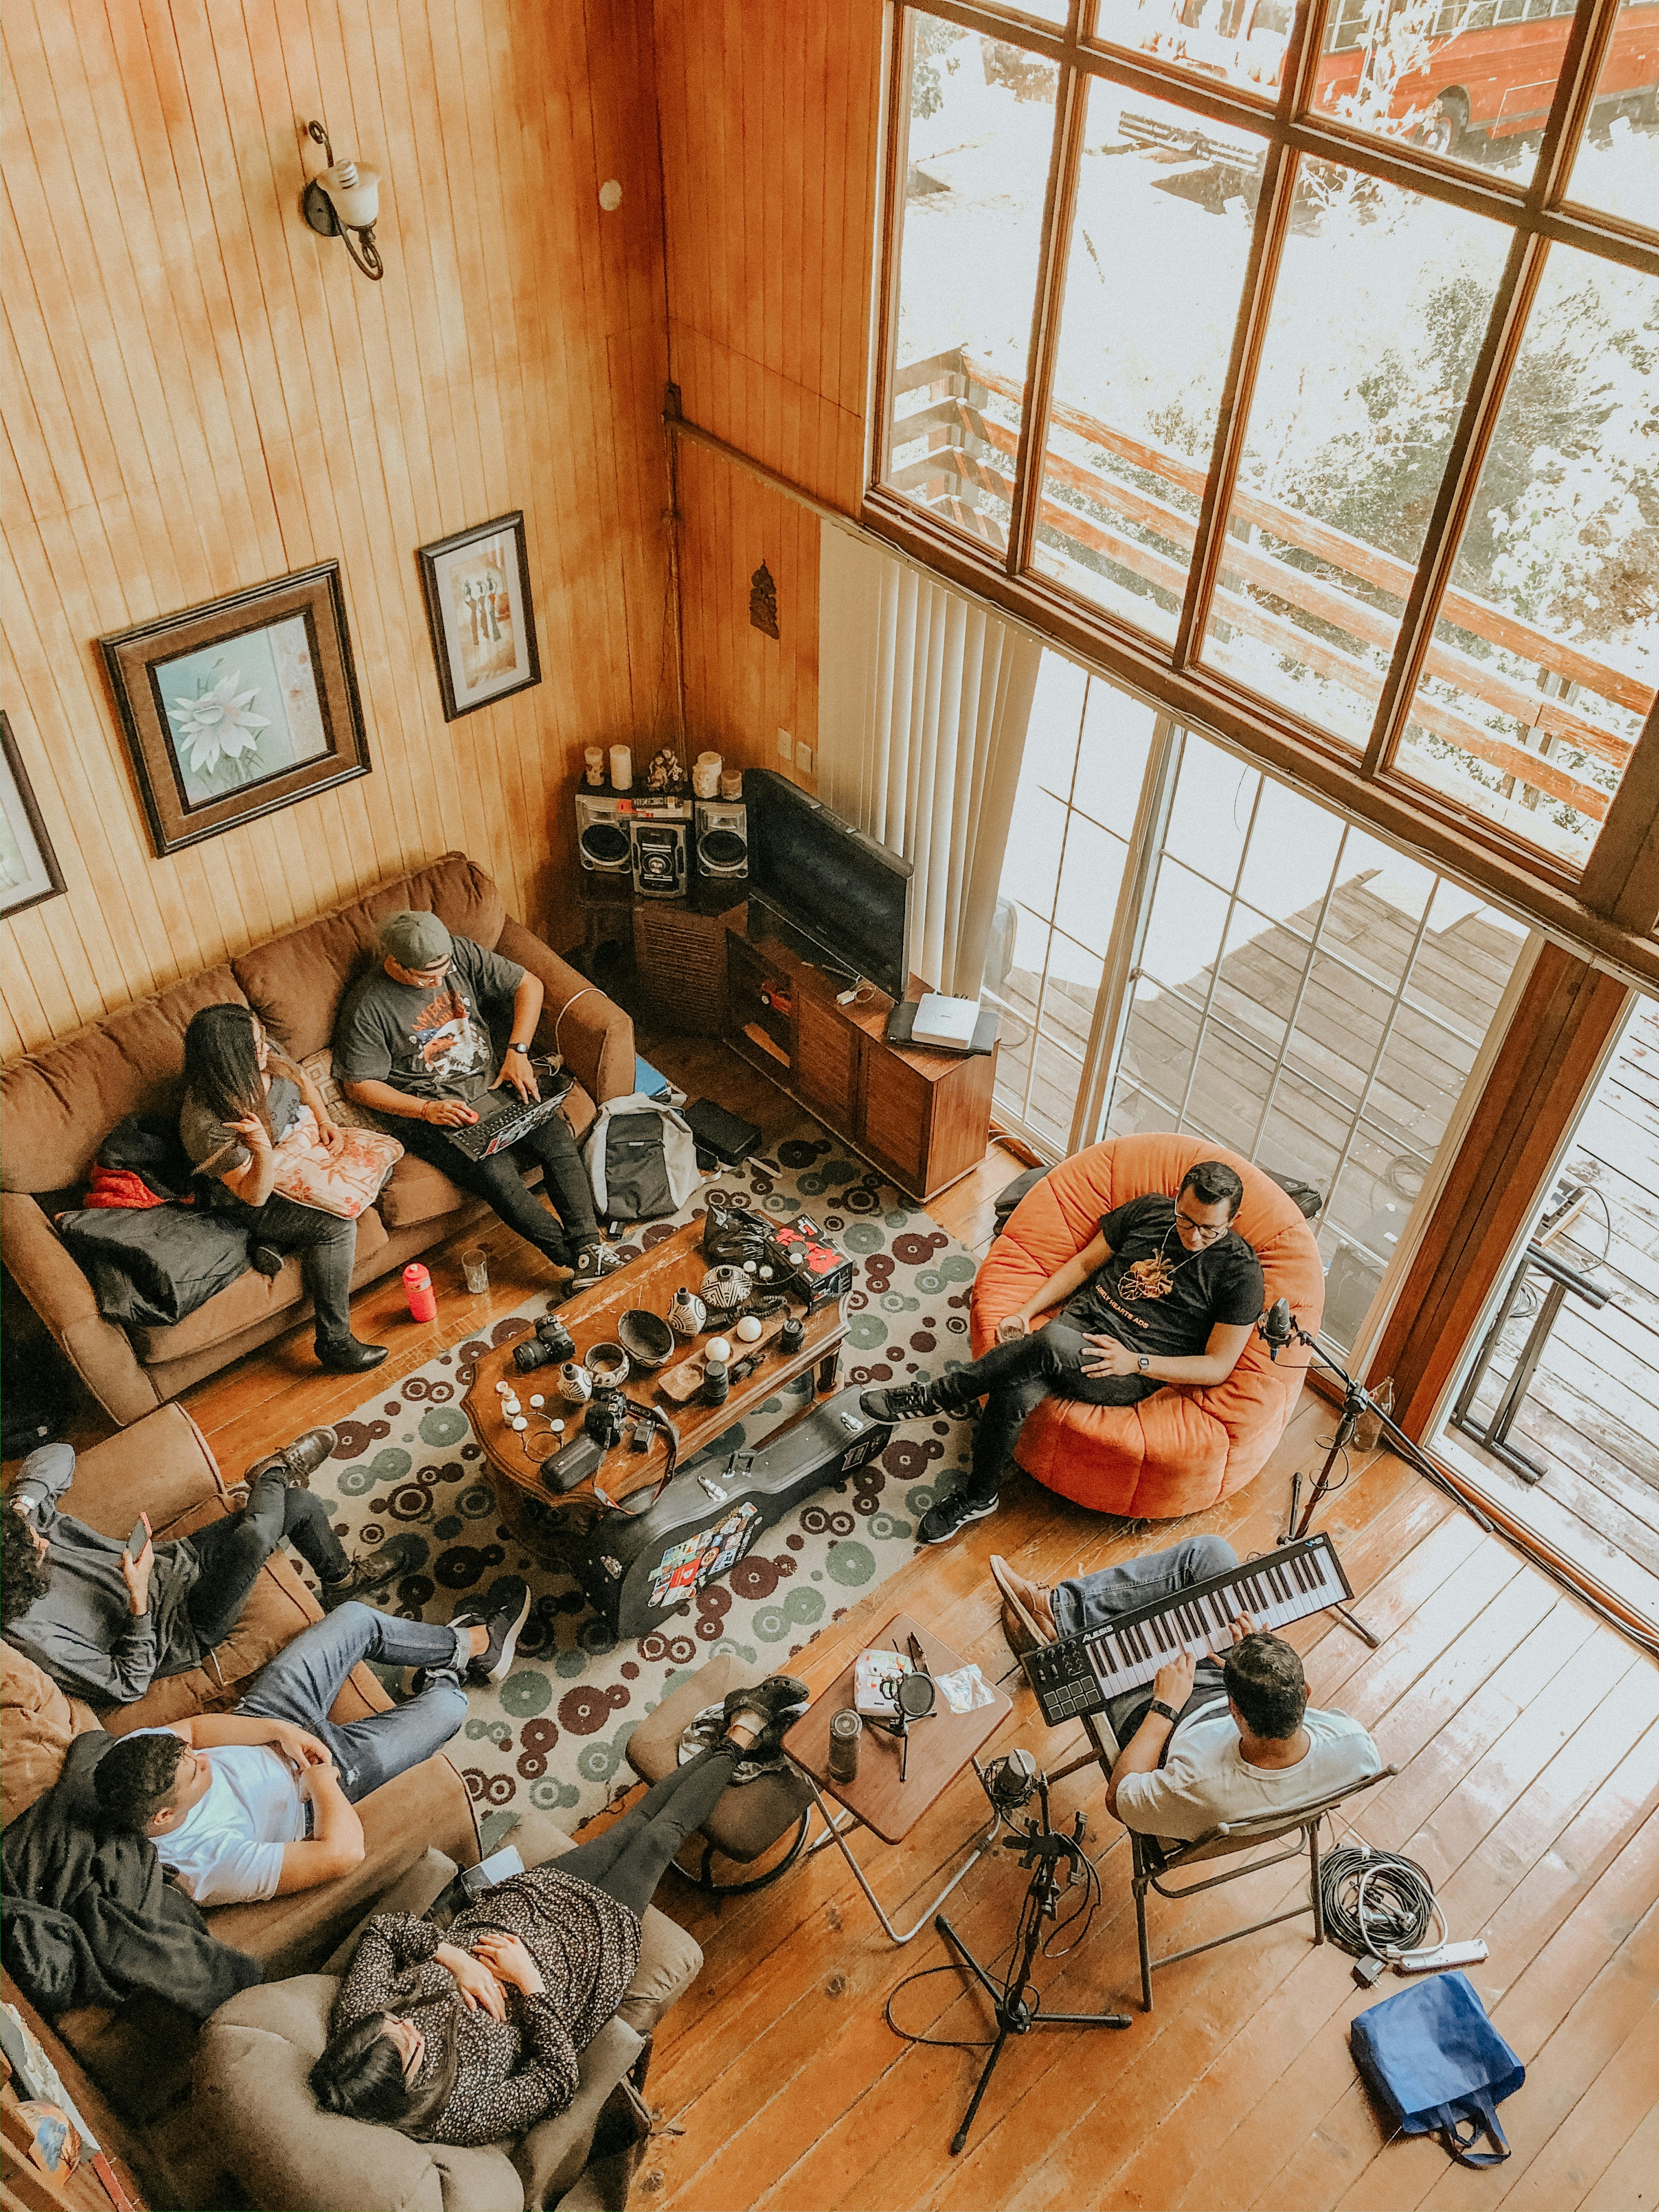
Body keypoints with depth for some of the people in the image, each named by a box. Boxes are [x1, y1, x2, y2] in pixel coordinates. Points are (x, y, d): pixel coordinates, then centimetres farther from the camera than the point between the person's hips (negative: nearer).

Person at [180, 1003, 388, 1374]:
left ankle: (276, 1242, -6)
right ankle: (334, 1343, -14)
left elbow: (302, 1082, 10)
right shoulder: (208, 1126, -35)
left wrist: (325, 1120, -6)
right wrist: (262, 1148, -48)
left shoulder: (263, 1064, -14)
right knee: (336, 1226, -26)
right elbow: (255, 1194, -30)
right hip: (248, 1204, -8)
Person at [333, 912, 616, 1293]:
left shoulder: (460, 953, -2)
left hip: (492, 1081, 4)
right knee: (497, 1175, -28)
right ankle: (572, 1256, -16)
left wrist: (517, 1051, -6)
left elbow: (529, 984, 6)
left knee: (557, 1136, -22)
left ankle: (589, 1246, -22)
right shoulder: (366, 1007, -12)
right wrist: (427, 1110, -19)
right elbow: (360, 1086, -6)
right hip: (431, 1110, -4)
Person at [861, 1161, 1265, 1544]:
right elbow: (1084, 1263, 14)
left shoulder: (1241, 1272, -5)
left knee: (1054, 1342, -38)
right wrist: (1026, 1311, 1)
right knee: (1016, 1394, -29)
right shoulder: (1148, 1210, 6)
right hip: (1080, 1323, 4)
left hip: (1132, 1374, -4)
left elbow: (1218, 1366, -5)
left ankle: (939, 1396, -20)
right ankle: (977, 1498, -3)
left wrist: (1135, 1362, -17)